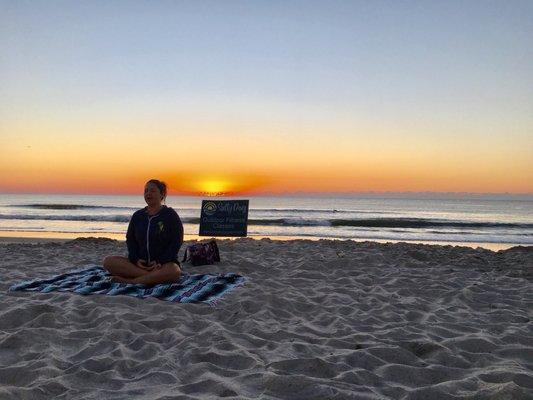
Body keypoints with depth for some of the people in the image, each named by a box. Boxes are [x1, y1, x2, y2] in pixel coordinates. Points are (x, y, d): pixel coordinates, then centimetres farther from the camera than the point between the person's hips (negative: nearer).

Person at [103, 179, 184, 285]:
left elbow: (176, 243, -4)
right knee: (108, 261, -18)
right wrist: (136, 259, -5)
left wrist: (159, 262, -16)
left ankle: (130, 281, -30)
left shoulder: (170, 215, 1)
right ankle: (154, 277, -27)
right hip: (140, 263, 5)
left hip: (165, 263, -4)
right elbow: (130, 240, 14)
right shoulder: (137, 215, 14)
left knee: (174, 272, -39)